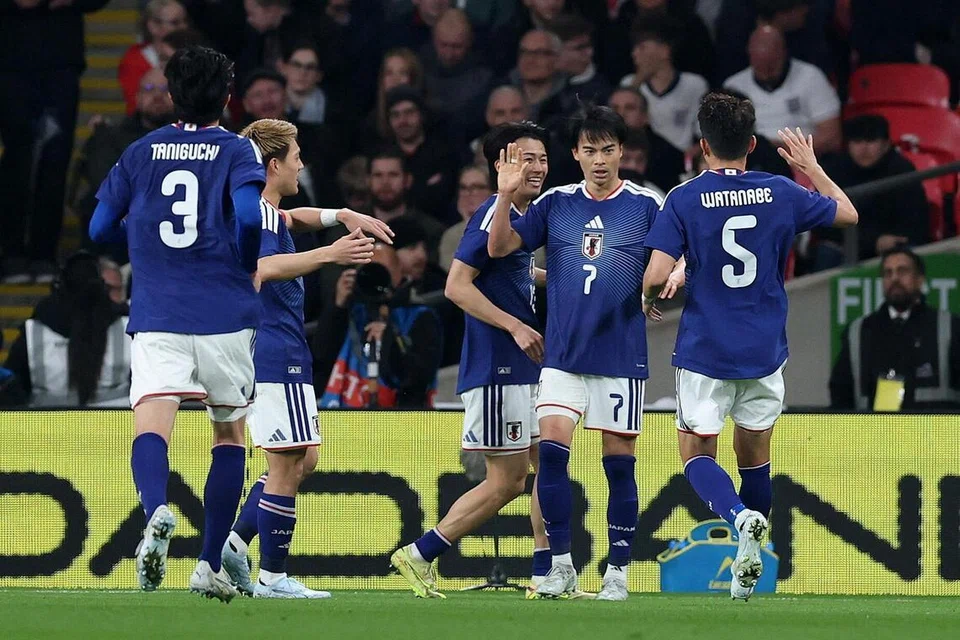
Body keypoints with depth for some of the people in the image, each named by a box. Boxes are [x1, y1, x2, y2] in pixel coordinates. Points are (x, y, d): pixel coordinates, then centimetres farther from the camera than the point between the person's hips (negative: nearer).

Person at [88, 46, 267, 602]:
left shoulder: (142, 151, 11)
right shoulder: (237, 150, 2)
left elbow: (101, 228, 13)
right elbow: (249, 214, -16)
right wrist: (248, 267, 2)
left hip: (157, 320, 0)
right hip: (226, 317, 0)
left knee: (151, 429, -14)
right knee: (230, 434, 17)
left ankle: (158, 513, -47)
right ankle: (211, 567, 16)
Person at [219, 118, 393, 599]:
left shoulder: (264, 213, 18)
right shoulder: (259, 213, -14)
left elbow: (293, 218, 40)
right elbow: (264, 267, -32)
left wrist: (341, 216, 22)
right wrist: (330, 254, -41)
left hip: (262, 355, 11)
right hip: (277, 356, -11)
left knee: (302, 460, 15)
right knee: (287, 465, -6)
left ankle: (236, 542, 11)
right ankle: (272, 578, -4)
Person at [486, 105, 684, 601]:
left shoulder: (645, 206, 1)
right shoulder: (555, 204, 7)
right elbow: (499, 247, 4)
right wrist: (505, 195, -12)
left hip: (621, 357, -1)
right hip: (563, 355, 1)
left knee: (619, 462, 2)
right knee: (551, 448, -12)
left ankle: (617, 572, 11)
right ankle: (560, 566, -3)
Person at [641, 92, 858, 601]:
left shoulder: (684, 200, -9)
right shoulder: (781, 194, 0)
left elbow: (657, 274, -15)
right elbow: (848, 214, 16)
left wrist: (648, 300, 8)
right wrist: (811, 168, 29)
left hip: (704, 352, -3)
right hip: (764, 350, 3)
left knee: (696, 453, 7)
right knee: (753, 453, 18)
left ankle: (741, 517, -24)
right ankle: (747, 572, 21)